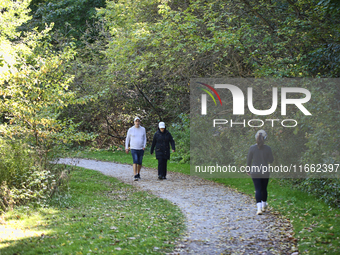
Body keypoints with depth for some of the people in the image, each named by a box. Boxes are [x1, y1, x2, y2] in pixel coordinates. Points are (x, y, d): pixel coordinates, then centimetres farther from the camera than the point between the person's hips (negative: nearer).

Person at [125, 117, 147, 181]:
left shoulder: (143, 129, 3)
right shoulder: (131, 129, -3)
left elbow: (144, 138, 11)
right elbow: (127, 139, 7)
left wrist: (144, 146, -5)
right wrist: (126, 148, 3)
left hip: (141, 149, 3)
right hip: (133, 149, -3)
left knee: (140, 163, 10)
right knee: (135, 162, -18)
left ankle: (138, 173, 34)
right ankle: (135, 176, -21)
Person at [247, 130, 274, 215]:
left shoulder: (252, 148, -8)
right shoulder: (268, 148, -8)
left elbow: (248, 160, 1)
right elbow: (271, 160, -1)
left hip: (255, 172, -1)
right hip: (265, 172, 1)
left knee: (258, 190, -2)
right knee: (264, 189, 18)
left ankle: (259, 208, -17)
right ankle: (264, 206, 35)